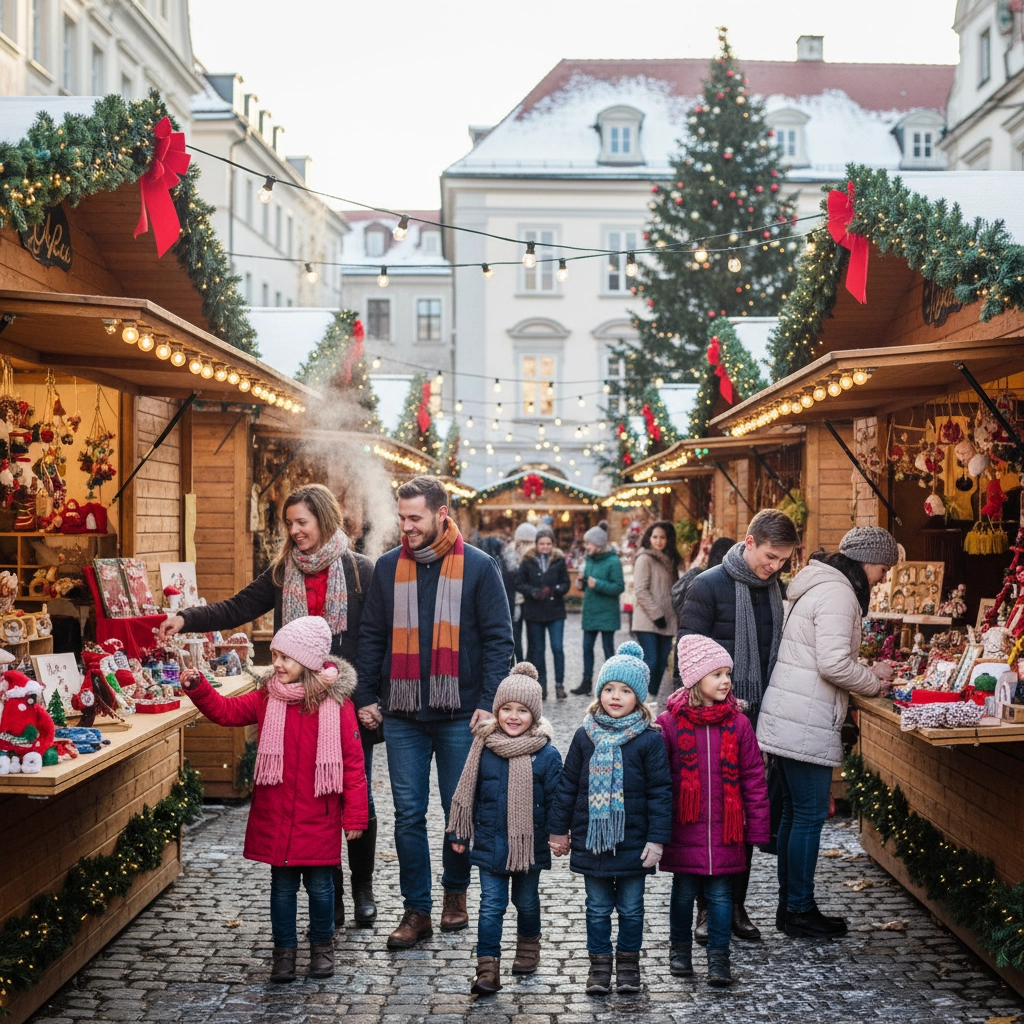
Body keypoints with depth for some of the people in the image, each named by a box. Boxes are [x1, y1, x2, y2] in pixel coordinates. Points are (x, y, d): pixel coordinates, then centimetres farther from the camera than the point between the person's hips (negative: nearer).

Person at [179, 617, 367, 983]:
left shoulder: (337, 703, -9)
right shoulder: (267, 698, 2)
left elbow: (353, 761, -7)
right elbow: (226, 711, 3)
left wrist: (355, 814, -7)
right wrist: (197, 687, -15)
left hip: (318, 818, -2)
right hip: (275, 817, 3)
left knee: (319, 885, 9)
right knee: (282, 886, 11)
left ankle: (322, 946, 30)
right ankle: (284, 950, 25)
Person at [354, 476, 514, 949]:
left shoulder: (478, 567, -2)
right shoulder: (388, 567, 6)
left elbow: (498, 639, -3)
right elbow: (372, 637, 11)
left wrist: (488, 701, -11)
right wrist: (366, 697, 3)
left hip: (460, 714, -2)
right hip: (403, 714, 2)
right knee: (408, 813, 3)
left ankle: (455, 892, 30)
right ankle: (417, 910, 12)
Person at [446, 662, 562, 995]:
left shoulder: (546, 754, -8)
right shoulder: (483, 748, -3)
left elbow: (556, 799, -2)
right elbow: (466, 794, 5)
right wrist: (459, 833, 8)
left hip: (530, 844, -1)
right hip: (490, 844, 1)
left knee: (527, 901, 18)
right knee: (491, 905, -1)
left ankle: (528, 946, 42)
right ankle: (487, 970, 0)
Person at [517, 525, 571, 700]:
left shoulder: (559, 560, 0)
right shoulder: (528, 561, -1)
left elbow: (566, 584, 2)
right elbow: (519, 584, -1)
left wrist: (554, 590, -18)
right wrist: (533, 592, -18)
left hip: (555, 611, -1)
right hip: (534, 612, 1)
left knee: (557, 648, -7)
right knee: (537, 650, 9)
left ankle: (559, 684, 3)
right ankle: (541, 685, 18)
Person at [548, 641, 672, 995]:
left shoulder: (648, 740, -7)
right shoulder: (585, 736, 1)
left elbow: (660, 792, -6)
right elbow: (568, 785, 7)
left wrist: (657, 839, -9)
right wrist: (558, 829, 8)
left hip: (633, 843, -2)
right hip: (591, 841, 2)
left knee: (631, 908, 10)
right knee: (598, 908, 11)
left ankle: (628, 962, 25)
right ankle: (599, 963, 23)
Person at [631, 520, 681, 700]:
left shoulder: (668, 560, 16)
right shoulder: (645, 558, -6)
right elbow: (640, 590, -12)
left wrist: (673, 615, 10)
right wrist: (656, 615, -15)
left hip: (666, 622, 7)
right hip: (648, 622, -7)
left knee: (661, 664, 6)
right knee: (651, 663, -12)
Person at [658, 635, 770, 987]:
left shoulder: (737, 723, -1)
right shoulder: (670, 722, -6)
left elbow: (754, 778, 4)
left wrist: (757, 826, 2)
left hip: (724, 831, 1)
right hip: (683, 829, -1)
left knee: (720, 893, 6)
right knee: (683, 892, 12)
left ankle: (718, 957, 17)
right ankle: (680, 947, 31)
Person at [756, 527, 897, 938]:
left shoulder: (822, 586, 18)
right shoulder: (837, 593, -15)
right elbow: (834, 664, -22)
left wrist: (869, 671, 15)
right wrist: (874, 683, -6)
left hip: (787, 719, 10)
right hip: (806, 724, -10)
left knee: (794, 812, 15)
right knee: (809, 815, -1)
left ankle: (789, 905, 23)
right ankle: (800, 911, 8)